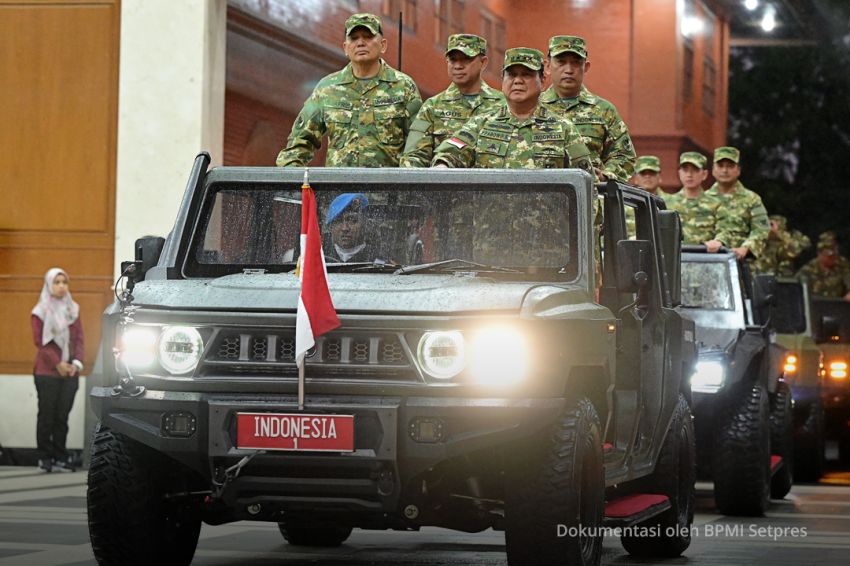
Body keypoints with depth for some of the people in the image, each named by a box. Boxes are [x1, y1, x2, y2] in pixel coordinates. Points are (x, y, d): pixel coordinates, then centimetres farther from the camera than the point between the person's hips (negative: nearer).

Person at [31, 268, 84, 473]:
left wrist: (77, 362, -5)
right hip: (47, 371, -4)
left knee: (62, 416, 2)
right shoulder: (41, 312, 0)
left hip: (70, 372, 4)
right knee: (47, 415, -2)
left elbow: (79, 339, 10)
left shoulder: (72, 310, 14)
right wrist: (57, 363, -14)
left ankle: (60, 458, 4)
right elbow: (39, 341, -6)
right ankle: (45, 457, 2)